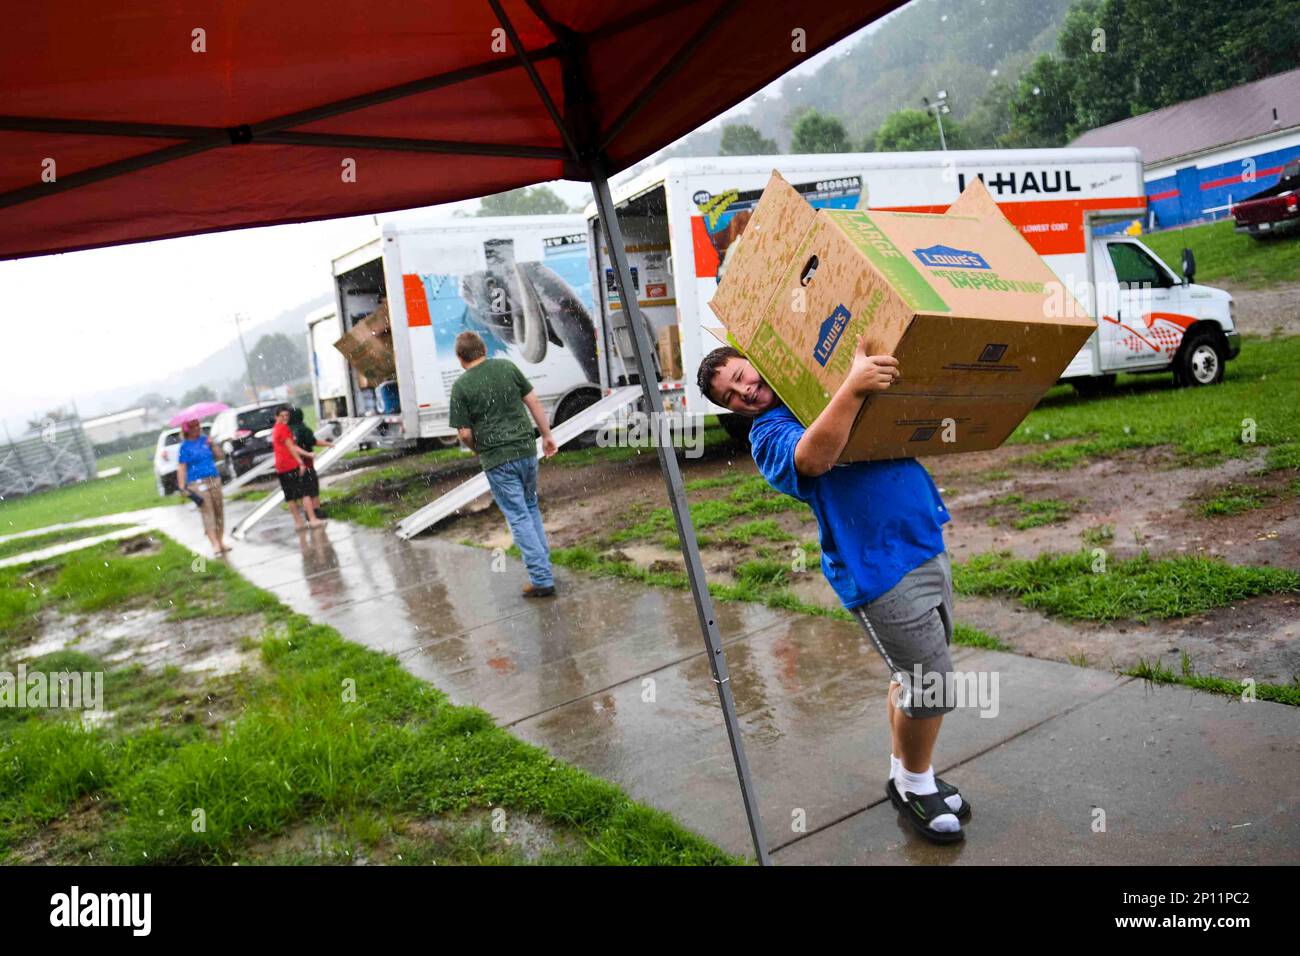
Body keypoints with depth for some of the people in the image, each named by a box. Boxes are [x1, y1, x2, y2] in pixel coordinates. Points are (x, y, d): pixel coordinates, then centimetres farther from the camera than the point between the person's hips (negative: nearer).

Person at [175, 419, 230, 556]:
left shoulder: (205, 440, 11)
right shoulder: (185, 446, -1)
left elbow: (220, 455, 11)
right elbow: (181, 468, -5)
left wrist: (212, 445, -5)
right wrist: (182, 487, -13)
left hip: (215, 480, 5)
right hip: (198, 483, -5)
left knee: (219, 511, 5)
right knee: (207, 512, -11)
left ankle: (221, 541, 15)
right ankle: (215, 544, -14)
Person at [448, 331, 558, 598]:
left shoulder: (461, 386, -8)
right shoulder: (507, 366, 3)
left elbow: (465, 433, -7)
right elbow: (533, 402, 5)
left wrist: (478, 450, 13)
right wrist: (546, 434, 14)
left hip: (497, 460, -4)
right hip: (526, 450, 4)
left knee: (519, 517, 2)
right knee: (531, 507, 22)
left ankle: (541, 579, 2)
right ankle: (544, 563, 25)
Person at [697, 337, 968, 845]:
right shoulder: (769, 436, -8)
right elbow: (813, 459, -32)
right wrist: (854, 386, -40)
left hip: (926, 542, 7)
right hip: (882, 569, -7)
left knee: (914, 674, 16)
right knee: (930, 686, -1)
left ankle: (909, 772, 35)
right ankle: (913, 785, 23)